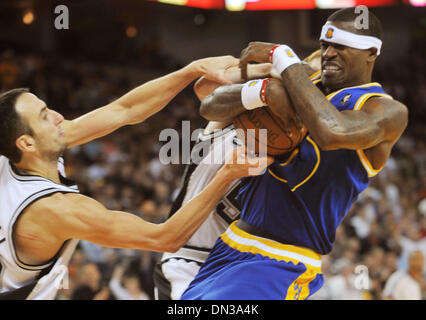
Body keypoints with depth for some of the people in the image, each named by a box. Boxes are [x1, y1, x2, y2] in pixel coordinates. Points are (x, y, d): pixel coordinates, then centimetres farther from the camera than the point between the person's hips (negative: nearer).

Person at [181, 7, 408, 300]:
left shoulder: (388, 112, -8)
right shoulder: (304, 85, 11)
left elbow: (332, 132, -31)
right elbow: (211, 107, 5)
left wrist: (282, 56, -21)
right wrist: (265, 90, -16)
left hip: (283, 265, -7)